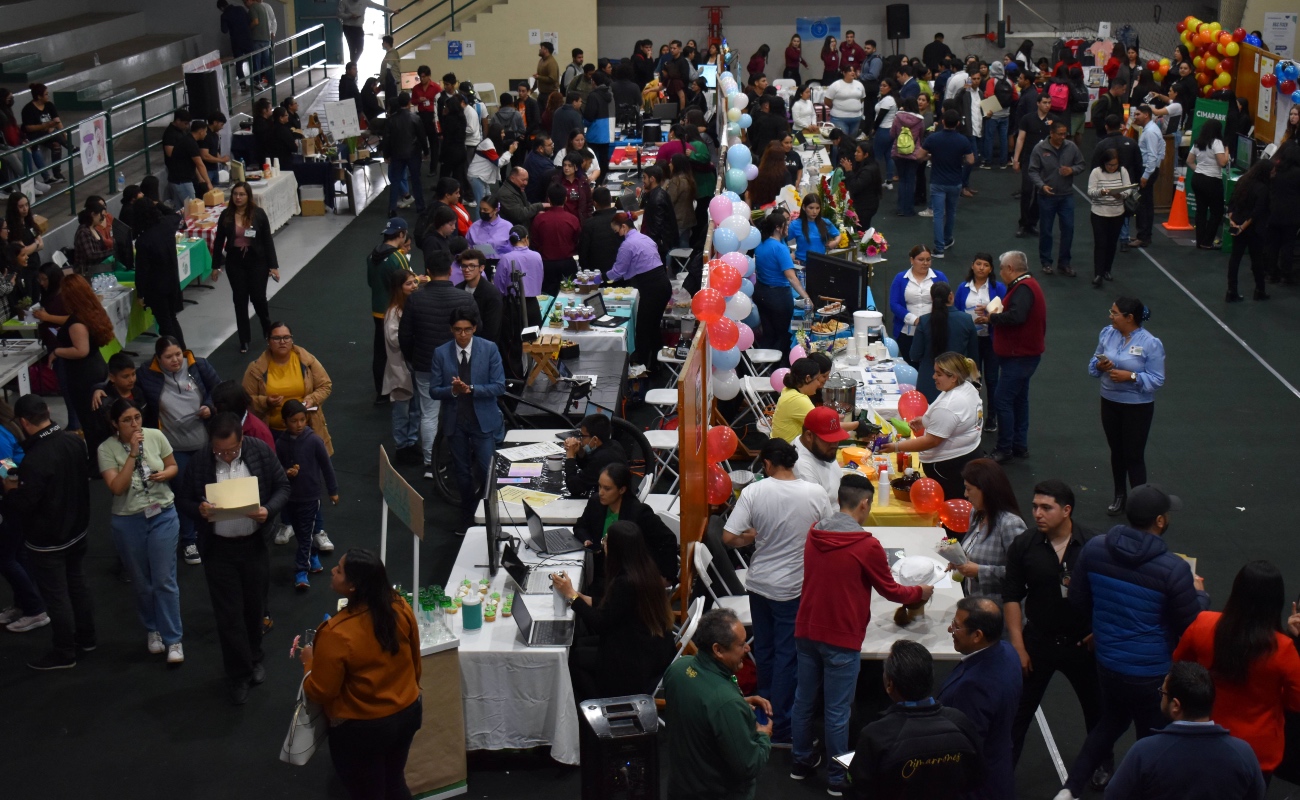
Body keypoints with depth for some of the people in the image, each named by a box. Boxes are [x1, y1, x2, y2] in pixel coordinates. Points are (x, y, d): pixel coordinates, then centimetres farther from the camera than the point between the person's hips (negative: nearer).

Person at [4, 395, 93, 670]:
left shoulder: (36, 459, -32)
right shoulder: (75, 441, -8)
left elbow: (23, 504, -26)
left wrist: (10, 489, -4)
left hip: (46, 541, -8)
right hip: (77, 530, 8)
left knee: (56, 596, 8)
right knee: (77, 585, 23)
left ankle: (64, 654, 21)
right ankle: (86, 638, 38)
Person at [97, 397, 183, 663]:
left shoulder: (156, 436, -7)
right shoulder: (107, 449, -11)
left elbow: (173, 466, 8)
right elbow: (117, 487, -20)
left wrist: (164, 474, -15)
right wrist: (133, 452, -24)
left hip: (163, 516, 0)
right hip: (128, 522, 0)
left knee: (165, 580, 0)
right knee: (141, 584, 13)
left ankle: (173, 640, 9)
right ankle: (152, 630, 35)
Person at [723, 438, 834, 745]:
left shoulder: (754, 492, -15)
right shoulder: (816, 494, -14)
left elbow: (729, 538, -16)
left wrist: (754, 537, 3)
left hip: (760, 583, 2)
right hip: (795, 587, -1)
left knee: (764, 650, 21)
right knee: (787, 656, 9)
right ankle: (781, 726, 16)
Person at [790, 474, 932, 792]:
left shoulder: (814, 535, 1)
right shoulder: (866, 546, -18)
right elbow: (889, 590, -5)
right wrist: (920, 593, 15)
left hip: (807, 632, 6)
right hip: (842, 638, -6)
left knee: (804, 699, 18)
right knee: (837, 710, 4)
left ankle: (802, 761, 32)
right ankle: (837, 777, 15)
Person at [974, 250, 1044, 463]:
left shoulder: (1023, 288, -20)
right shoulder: (1026, 285, 14)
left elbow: (1015, 316, -34)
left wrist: (990, 318, -20)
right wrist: (991, 314, 6)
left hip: (1020, 356, -11)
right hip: (1022, 353, 11)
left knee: (1002, 400, -9)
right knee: (1018, 399, 16)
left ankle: (1004, 449, -5)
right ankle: (1019, 446, 24)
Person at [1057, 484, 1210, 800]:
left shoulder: (1094, 548, -12)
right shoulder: (1173, 569, -25)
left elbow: (1078, 600, 1)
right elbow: (1191, 627, -13)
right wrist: (1199, 594, 7)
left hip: (1107, 662, 5)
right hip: (1152, 672, -5)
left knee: (1111, 722, 27)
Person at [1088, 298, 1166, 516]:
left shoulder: (1150, 343, -17)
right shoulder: (1107, 333, -1)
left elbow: (1157, 379, -16)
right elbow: (1093, 363, 6)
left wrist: (1131, 376, -27)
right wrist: (1099, 366, -16)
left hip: (1138, 407, -5)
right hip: (1109, 402, 5)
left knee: (1134, 456, -1)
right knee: (1116, 451, 18)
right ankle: (1119, 496, 34)